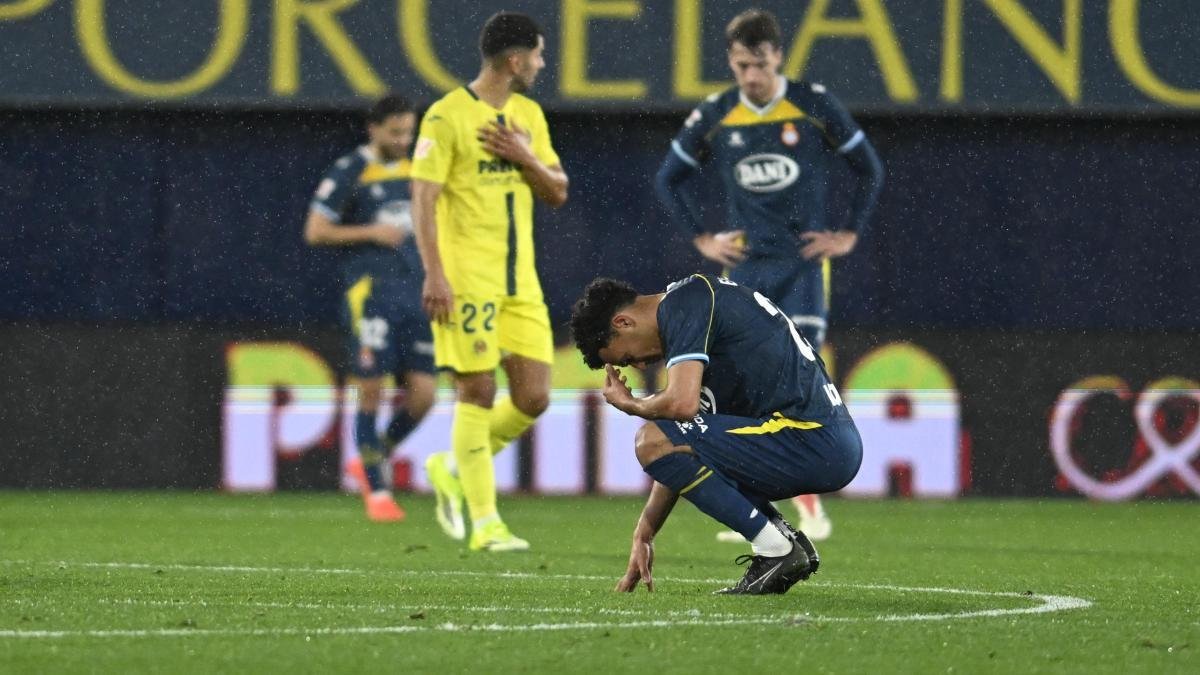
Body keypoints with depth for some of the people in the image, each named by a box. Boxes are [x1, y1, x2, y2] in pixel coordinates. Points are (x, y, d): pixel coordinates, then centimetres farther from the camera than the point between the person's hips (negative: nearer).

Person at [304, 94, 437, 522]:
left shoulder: (413, 172, 15)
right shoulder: (349, 173, -4)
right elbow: (314, 231, -6)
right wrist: (372, 232, -14)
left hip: (414, 295, 6)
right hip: (369, 293, -6)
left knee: (422, 395, -2)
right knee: (371, 392, -4)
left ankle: (374, 462, 21)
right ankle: (377, 491, 4)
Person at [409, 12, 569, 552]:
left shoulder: (528, 116, 14)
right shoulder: (447, 117, -8)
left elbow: (557, 193, 16)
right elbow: (424, 198, -11)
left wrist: (526, 158, -5)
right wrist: (434, 274, -19)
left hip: (520, 280, 7)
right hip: (466, 279, -7)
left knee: (533, 398, 0)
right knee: (478, 393, -6)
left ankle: (452, 468, 22)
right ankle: (484, 523, 0)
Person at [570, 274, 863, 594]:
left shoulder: (682, 303, -7)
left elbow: (682, 404, -21)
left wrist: (630, 404, 1)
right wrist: (644, 535, 25)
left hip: (812, 441, -10)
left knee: (653, 441, -13)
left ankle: (777, 550, -9)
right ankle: (789, 539, 11)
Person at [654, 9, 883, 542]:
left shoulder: (815, 107, -4)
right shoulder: (713, 118, 1)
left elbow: (870, 170, 7)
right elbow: (670, 179, 16)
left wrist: (849, 234, 3)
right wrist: (701, 238, 8)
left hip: (803, 262, -2)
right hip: (745, 265, 2)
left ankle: (811, 508, -3)